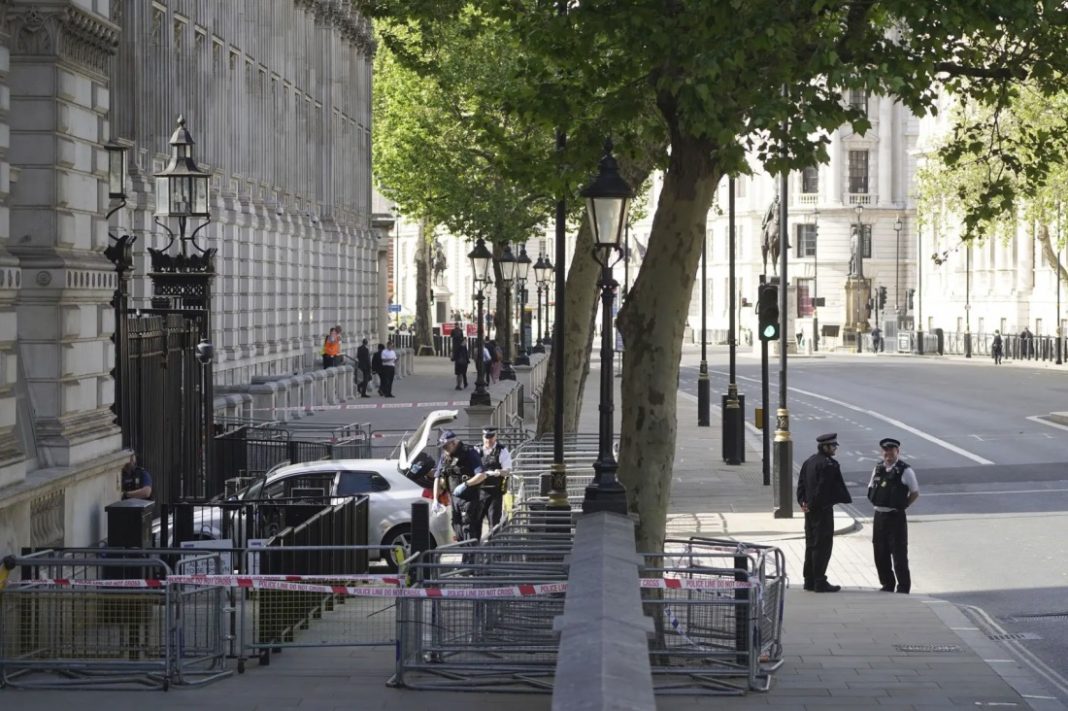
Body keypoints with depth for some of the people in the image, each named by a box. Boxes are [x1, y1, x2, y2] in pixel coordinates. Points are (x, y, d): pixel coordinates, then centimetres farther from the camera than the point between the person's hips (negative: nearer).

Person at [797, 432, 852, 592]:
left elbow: (801, 484, 11)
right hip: (823, 509, -9)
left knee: (811, 544, 14)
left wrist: (803, 502, 5)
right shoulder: (829, 464, -16)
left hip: (810, 509, 9)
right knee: (823, 544, -4)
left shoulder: (808, 462, 12)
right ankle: (819, 582, -3)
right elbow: (838, 486, -17)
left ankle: (809, 580, 18)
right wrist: (847, 499, -5)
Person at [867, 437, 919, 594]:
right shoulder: (878, 469, 7)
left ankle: (903, 586, 9)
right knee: (880, 553, 11)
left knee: (899, 553, -1)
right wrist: (876, 503, 8)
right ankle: (887, 584, 25)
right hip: (879, 515, 6)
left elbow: (915, 493, -2)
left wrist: (902, 505, -5)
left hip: (896, 516, -6)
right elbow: (871, 489, 20)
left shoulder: (905, 471, -9)